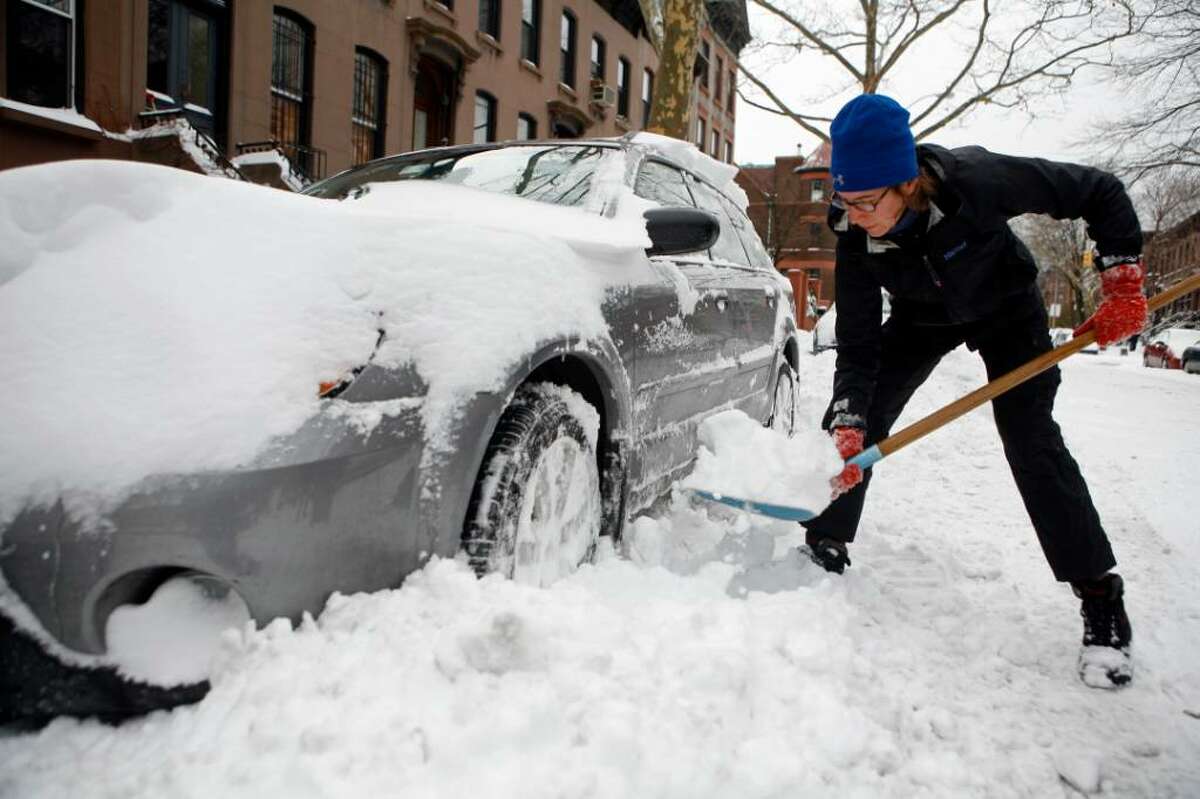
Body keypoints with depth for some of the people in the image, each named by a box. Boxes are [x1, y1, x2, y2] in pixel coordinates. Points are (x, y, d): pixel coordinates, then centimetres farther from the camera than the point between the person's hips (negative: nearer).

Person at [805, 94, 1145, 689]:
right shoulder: (855, 237, -28)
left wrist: (1122, 283, -24)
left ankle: (1102, 601, -2)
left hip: (1005, 309, -3)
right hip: (922, 318, 3)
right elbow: (857, 346, -25)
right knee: (852, 421, -8)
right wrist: (848, 427, -36)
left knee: (1030, 441, -15)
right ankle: (825, 549, 10)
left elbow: (1100, 193, -21)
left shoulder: (977, 178, -37)